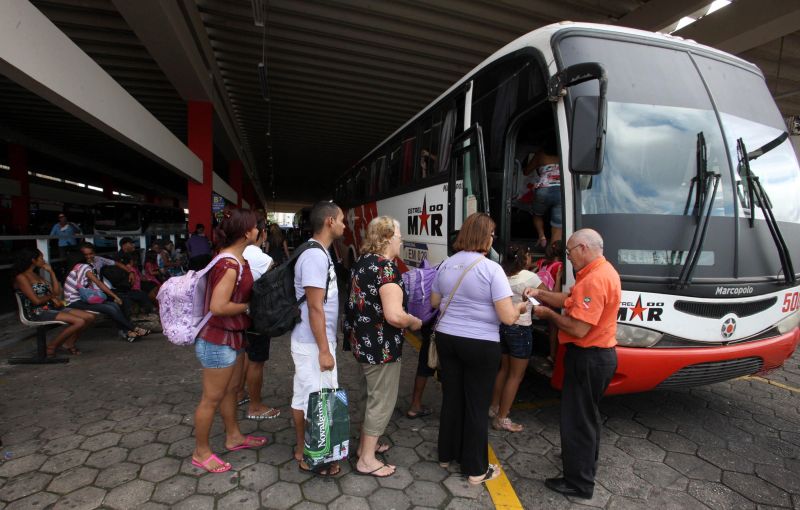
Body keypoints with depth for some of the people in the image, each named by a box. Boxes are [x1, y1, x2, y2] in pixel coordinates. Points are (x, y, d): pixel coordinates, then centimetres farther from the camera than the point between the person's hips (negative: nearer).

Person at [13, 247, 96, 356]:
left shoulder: (37, 275, 19)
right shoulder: (21, 277, -8)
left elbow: (56, 292, 11)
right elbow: (36, 301, -17)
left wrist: (51, 272, 12)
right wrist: (50, 296, 4)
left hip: (51, 308, 8)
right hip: (37, 312, -8)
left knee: (90, 317, -10)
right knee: (79, 322, -28)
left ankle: (68, 344, 1)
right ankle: (51, 347, -9)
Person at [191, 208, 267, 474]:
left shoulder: (237, 259, 4)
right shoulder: (229, 265, -26)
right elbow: (218, 306, -31)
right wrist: (247, 307, -17)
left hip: (233, 336, 10)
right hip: (218, 341, -10)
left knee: (231, 390, 23)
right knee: (212, 398, 7)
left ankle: (233, 436, 41)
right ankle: (201, 453, 26)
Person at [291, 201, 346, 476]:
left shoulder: (319, 253, 10)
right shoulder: (316, 256, -22)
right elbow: (315, 307, -24)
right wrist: (324, 350, -20)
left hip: (309, 340, 10)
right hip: (314, 342, -10)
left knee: (304, 395, 19)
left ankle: (304, 448, 33)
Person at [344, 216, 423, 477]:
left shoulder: (362, 261, 7)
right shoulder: (386, 267, -22)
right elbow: (394, 316, -30)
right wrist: (414, 322, -11)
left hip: (363, 341, 10)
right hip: (380, 345, -10)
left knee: (375, 395, 25)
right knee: (383, 400, 7)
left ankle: (365, 444, 40)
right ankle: (366, 460, 21)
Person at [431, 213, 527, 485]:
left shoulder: (446, 265, 3)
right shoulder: (491, 269, -16)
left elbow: (434, 302, 14)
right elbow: (508, 317, -17)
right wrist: (520, 307, 3)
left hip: (447, 338, 6)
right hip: (480, 344, -5)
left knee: (451, 398, 18)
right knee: (477, 405, 9)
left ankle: (447, 454, 35)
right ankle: (476, 469, 24)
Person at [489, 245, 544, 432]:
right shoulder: (530, 277, -13)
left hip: (503, 326, 6)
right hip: (520, 329, -6)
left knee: (504, 369, 22)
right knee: (516, 375, 5)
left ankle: (494, 408, 33)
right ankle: (502, 419, 11)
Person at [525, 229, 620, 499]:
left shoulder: (595, 279, -26)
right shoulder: (602, 271, 9)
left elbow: (578, 328, -28)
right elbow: (572, 300, 13)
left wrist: (548, 314, -14)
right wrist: (541, 294, 5)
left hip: (588, 358, -11)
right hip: (600, 355, 11)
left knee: (576, 418, 3)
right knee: (588, 412, 27)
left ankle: (578, 482, 17)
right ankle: (586, 458, 47)